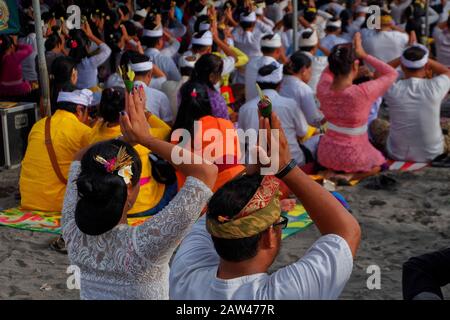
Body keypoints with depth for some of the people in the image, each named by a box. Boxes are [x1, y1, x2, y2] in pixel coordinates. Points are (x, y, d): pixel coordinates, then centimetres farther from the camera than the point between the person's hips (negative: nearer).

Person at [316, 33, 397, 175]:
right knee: (379, 163, 28)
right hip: (353, 157, -4)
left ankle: (330, 172, 16)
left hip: (326, 155, 4)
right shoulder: (363, 92, -26)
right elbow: (391, 73, -7)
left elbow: (329, 70, 12)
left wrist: (350, 51, 2)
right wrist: (364, 55, -6)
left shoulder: (322, 89, -14)